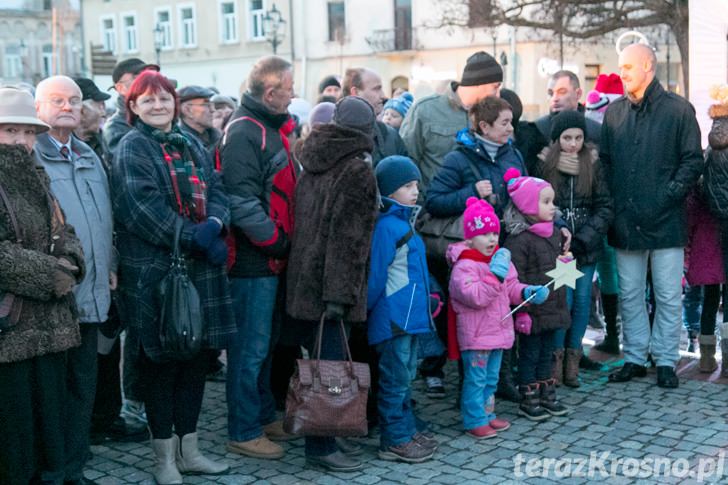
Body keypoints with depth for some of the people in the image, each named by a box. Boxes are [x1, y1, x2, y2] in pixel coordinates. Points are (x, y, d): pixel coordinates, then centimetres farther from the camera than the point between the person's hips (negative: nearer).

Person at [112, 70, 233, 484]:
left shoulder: (191, 146, 16)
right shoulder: (132, 148, -4)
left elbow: (217, 190, 7)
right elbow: (143, 208, -16)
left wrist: (214, 225, -14)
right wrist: (195, 238, -17)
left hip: (201, 268, 6)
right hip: (154, 270, -6)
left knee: (197, 359, 10)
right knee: (162, 363, 2)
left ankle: (188, 449, 24)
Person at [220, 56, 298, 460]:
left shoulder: (270, 127, 15)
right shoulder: (244, 132, -16)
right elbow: (242, 202, -24)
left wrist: (283, 242, 14)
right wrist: (277, 242, -16)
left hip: (271, 259, 10)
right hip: (253, 260, -10)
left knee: (266, 342, 19)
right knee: (250, 348, -1)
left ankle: (265, 416, 33)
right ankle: (244, 433, 11)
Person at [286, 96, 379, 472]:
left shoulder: (312, 164, 13)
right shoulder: (357, 170, -10)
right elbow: (348, 238, -17)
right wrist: (339, 293, -20)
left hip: (303, 279, 8)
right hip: (328, 285, -8)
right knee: (330, 363, -2)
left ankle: (317, 435, 28)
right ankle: (320, 446, 3)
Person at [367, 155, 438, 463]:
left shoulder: (404, 222, 14)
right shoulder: (387, 226, -16)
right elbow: (376, 276, -14)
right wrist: (368, 310, -8)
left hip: (410, 316, 9)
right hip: (394, 318, -9)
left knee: (405, 377, 17)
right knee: (395, 380, -1)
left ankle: (406, 430, 28)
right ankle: (394, 441, 7)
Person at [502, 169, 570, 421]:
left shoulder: (554, 235, 10)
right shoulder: (519, 240, -18)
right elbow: (514, 279, -20)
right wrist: (529, 295, -29)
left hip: (552, 309, 8)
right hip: (532, 311, -8)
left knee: (546, 353, 18)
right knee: (529, 354, 4)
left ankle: (547, 396, 30)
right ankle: (528, 401, 15)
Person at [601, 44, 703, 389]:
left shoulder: (678, 110, -1)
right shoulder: (614, 112, 10)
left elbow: (693, 160, -2)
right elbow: (604, 160, 13)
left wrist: (671, 193, -12)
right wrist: (613, 200, 1)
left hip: (665, 219, -3)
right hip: (625, 221, 4)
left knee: (668, 295, 3)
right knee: (629, 294, 9)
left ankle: (666, 361, 14)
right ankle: (635, 358, 20)